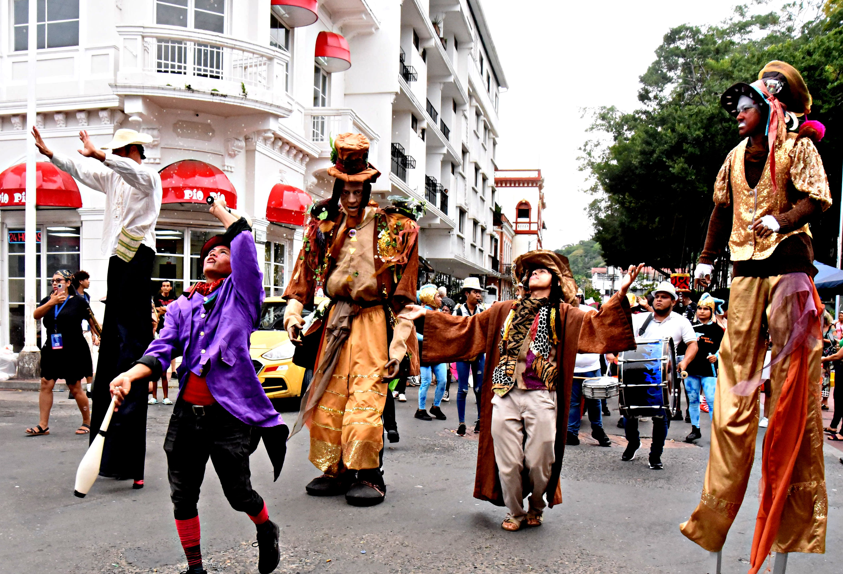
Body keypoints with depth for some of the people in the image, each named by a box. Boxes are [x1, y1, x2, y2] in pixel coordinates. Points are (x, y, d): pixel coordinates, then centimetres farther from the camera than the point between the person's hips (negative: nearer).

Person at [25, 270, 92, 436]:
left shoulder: (78, 301, -3)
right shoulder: (48, 300, 9)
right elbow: (36, 315, -8)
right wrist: (51, 302, -21)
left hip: (74, 352, -4)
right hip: (52, 351, 5)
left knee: (75, 388, 2)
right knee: (45, 385, -1)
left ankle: (87, 422, 16)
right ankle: (43, 425, 5)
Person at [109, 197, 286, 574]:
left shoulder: (241, 293, 4)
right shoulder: (181, 306, 16)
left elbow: (244, 242, -8)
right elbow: (164, 348, 3)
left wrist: (222, 211, 7)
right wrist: (132, 374, -15)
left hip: (228, 414, -5)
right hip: (187, 413, 5)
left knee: (238, 492, 1)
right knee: (182, 494, 9)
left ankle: (266, 531, 34)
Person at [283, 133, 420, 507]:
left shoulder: (392, 226, -2)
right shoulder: (324, 224, 10)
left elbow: (404, 293, -3)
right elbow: (304, 273, 15)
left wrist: (399, 345, -8)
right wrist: (294, 314, 3)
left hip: (373, 321, -4)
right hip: (335, 320, 4)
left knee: (366, 397, -9)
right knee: (327, 395, 5)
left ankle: (367, 475, 4)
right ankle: (334, 471, 18)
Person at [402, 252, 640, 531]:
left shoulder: (563, 314, 10)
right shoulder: (504, 311, 16)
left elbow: (595, 324, -5)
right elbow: (467, 326, 20)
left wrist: (620, 293, -18)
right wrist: (426, 315, 17)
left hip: (541, 397, -2)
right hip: (505, 395, 2)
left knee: (539, 462, 3)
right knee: (507, 462, 3)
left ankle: (536, 507, 33)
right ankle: (515, 512, 28)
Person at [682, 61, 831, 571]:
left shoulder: (797, 146, 2)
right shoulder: (736, 156, 18)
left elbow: (818, 197, -9)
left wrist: (783, 220, -25)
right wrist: (707, 257, 20)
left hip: (787, 267, -5)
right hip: (746, 272, 5)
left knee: (793, 382, -3)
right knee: (734, 384, 2)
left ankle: (798, 525, 8)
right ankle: (716, 514, 7)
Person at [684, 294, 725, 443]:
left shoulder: (716, 329, 3)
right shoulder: (692, 328, 10)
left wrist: (716, 356, -12)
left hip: (708, 370, -3)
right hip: (691, 369, 4)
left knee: (712, 400, -10)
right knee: (693, 400, 8)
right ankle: (695, 430, 18)